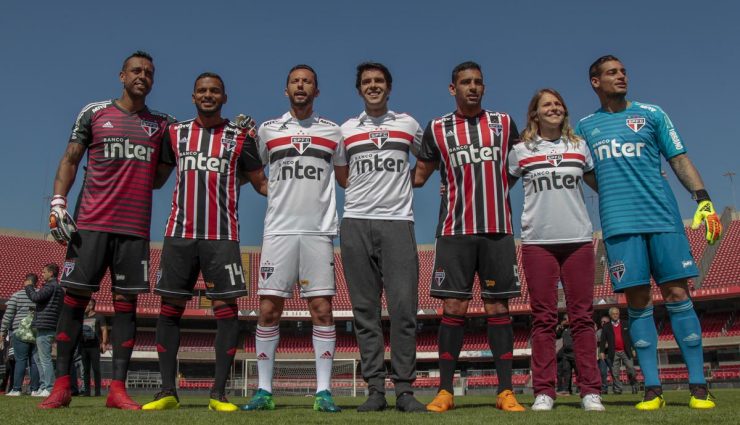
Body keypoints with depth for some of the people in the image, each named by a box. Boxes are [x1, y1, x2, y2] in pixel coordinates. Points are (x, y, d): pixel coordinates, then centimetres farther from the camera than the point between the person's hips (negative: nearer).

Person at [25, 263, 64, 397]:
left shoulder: (50, 286, -10)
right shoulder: (60, 288, 21)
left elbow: (36, 297, -19)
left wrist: (28, 286, -3)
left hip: (45, 327, -10)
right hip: (52, 327, 10)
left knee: (45, 358, -9)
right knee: (39, 358, 16)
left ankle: (49, 388, -10)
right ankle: (43, 386, 17)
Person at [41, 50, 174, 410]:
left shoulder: (162, 124, 13)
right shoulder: (94, 113, 8)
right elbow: (70, 160, 7)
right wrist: (57, 203, -5)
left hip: (135, 228, 2)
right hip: (90, 223, -1)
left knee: (126, 302, 0)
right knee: (75, 296, -1)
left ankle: (117, 388, 4)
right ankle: (61, 385, 7)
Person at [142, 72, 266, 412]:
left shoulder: (240, 137, 6)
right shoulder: (175, 133, 12)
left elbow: (261, 183, 7)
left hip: (222, 235, -2)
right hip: (179, 234, 2)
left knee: (227, 309, -5)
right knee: (169, 308, 2)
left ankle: (218, 393, 2)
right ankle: (167, 391, 11)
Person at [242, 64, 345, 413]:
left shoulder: (332, 132, 12)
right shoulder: (268, 130, 11)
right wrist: (278, 193, 13)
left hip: (318, 231, 0)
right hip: (278, 230, 1)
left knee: (322, 310, -3)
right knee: (268, 310, -1)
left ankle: (323, 391, 4)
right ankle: (264, 390, 9)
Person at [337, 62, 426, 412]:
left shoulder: (407, 124, 13)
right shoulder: (347, 129, 14)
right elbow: (338, 172, 24)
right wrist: (356, 190, 10)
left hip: (397, 221, -1)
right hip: (356, 223, 1)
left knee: (403, 307, -8)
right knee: (365, 309, 1)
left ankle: (404, 389, 0)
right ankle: (375, 389, 7)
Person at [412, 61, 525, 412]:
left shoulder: (504, 123, 12)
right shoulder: (438, 128, 8)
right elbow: (419, 175, 14)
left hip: (498, 229, 1)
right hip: (455, 230, -1)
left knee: (498, 307, 2)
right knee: (453, 308, -2)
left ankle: (506, 391, 8)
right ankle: (445, 391, 5)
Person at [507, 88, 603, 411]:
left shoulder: (579, 146, 14)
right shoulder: (521, 150, 9)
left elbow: (600, 184, 22)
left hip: (578, 239, 2)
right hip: (537, 242, -1)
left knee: (582, 317, 1)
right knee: (543, 319, 0)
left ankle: (589, 391, 6)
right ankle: (544, 392, 4)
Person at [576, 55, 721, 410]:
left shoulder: (651, 114, 11)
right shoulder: (586, 127, 14)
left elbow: (679, 159, 7)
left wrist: (704, 199, -4)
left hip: (663, 217, 0)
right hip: (619, 223, 1)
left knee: (677, 294, -3)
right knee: (637, 302, 0)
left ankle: (698, 386, 4)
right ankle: (652, 389, 6)